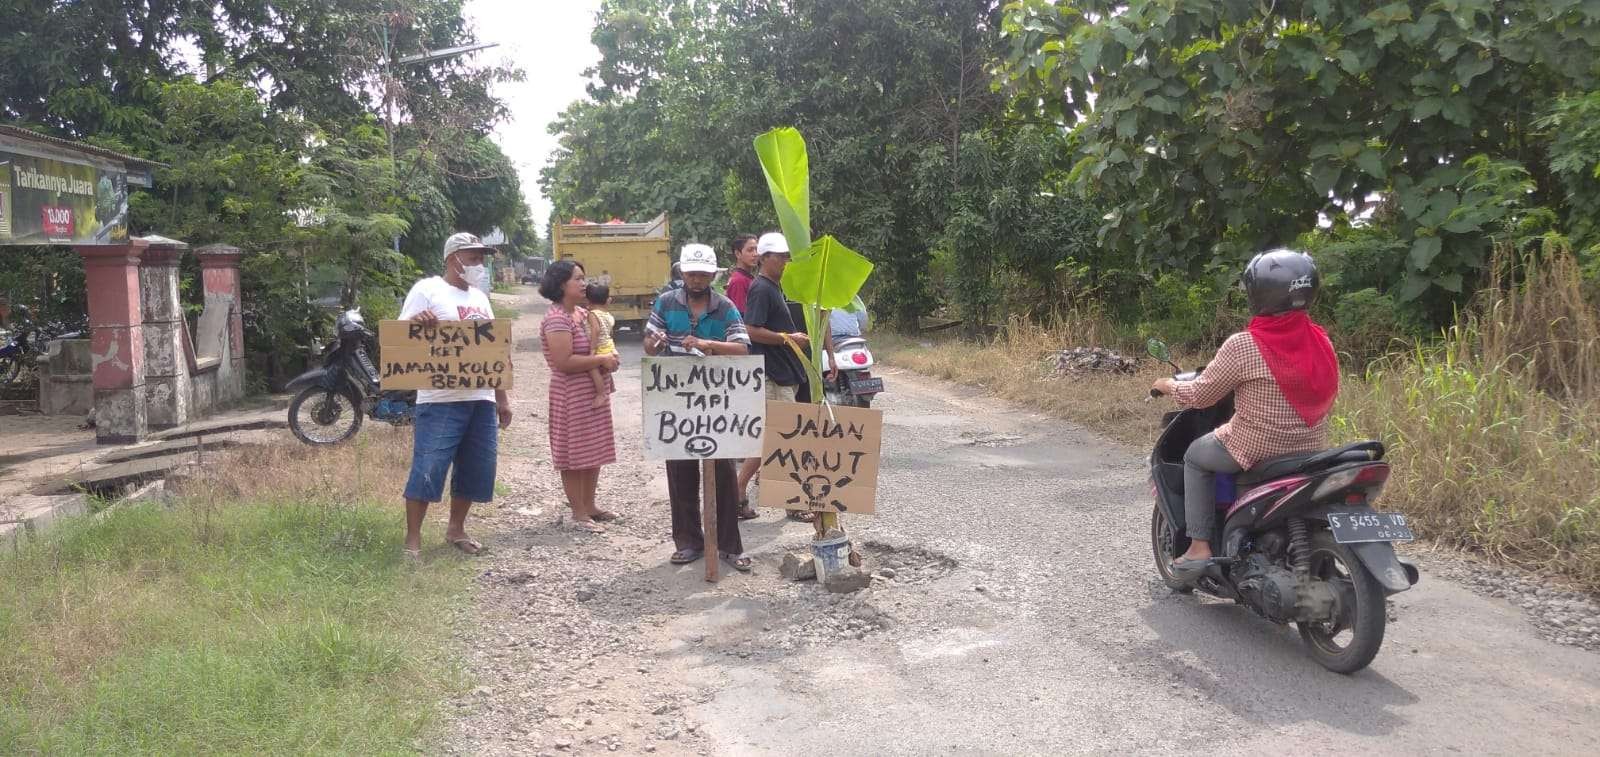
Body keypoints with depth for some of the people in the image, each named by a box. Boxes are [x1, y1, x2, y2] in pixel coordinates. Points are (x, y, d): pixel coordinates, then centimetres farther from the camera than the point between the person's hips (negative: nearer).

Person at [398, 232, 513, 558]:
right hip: (441, 400, -7)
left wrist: (502, 398, 19)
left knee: (477, 469, 10)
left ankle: (456, 528, 25)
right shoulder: (427, 289, -2)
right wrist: (416, 321, -31)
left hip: (481, 399, 7)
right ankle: (413, 537, 5)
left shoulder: (480, 297, 19)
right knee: (427, 469, -6)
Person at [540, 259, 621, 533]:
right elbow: (563, 362, -25)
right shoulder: (557, 319, -18)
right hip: (571, 396, -9)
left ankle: (589, 506, 27)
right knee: (574, 455, 0)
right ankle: (579, 514, 9)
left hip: (593, 392, 9)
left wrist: (609, 358, 2)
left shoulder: (582, 312, 10)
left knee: (594, 452, 15)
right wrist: (601, 360, -19)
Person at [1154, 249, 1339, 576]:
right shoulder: (1321, 341, -2)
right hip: (1312, 449, 6)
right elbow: (1325, 393, 11)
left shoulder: (1243, 346, -19)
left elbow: (1200, 395, -10)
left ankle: (1199, 547, 14)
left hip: (1257, 450, -6)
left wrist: (1170, 386, 10)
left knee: (1196, 456, 20)